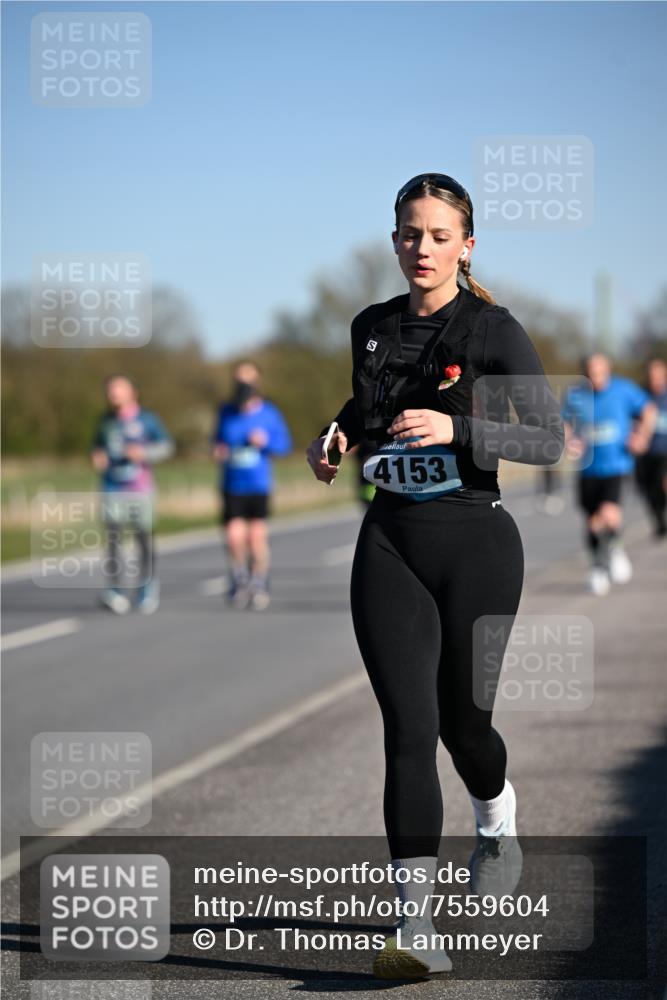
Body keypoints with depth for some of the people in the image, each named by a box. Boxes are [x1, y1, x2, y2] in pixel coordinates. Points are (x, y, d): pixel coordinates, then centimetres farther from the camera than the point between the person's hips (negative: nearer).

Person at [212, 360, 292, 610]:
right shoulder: (226, 412, 1)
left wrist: (266, 442, -17)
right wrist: (218, 451, -5)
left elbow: (285, 444, 2)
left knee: (257, 536, -2)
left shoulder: (269, 413, -4)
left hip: (259, 486, -1)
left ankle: (259, 585, 18)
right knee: (234, 538, -9)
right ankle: (239, 579, 17)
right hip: (232, 486, 1)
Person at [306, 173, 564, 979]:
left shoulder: (493, 330, -6)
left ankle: (497, 820, 46)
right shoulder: (371, 328, 8)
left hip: (475, 545, -3)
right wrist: (337, 435, 8)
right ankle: (417, 930, -13)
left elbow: (549, 438, -14)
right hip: (391, 544, 3)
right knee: (408, 731, -9)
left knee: (461, 720, 9)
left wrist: (456, 428, -26)